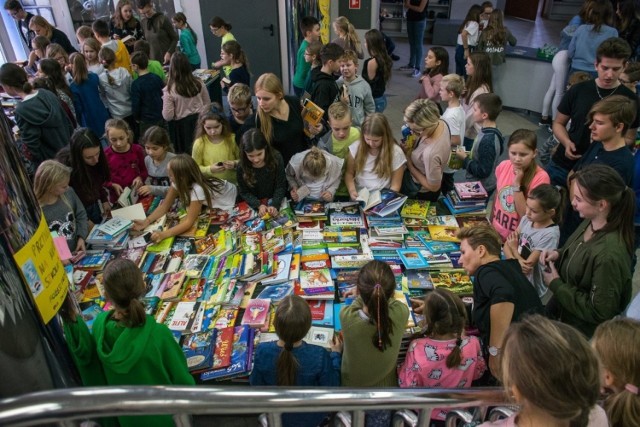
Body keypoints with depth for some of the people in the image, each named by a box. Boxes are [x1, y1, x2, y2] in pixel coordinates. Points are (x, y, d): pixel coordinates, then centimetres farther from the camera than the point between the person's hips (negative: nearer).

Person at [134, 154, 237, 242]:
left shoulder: (197, 189, -41)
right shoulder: (178, 182, -21)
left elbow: (189, 221, -39)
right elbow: (165, 205, -13)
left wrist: (164, 234, -48)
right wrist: (146, 221, -27)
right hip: (214, 205, 7)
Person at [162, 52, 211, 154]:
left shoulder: (169, 90, -19)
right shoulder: (199, 83, -8)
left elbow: (168, 116, -15)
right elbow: (208, 104, 3)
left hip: (181, 126, -3)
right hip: (199, 121, 3)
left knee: (186, 154, 12)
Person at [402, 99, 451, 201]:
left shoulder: (431, 153, -46)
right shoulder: (440, 122, -22)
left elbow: (434, 187, -30)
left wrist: (408, 161, -24)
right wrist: (413, 145, -14)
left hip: (421, 193, -7)